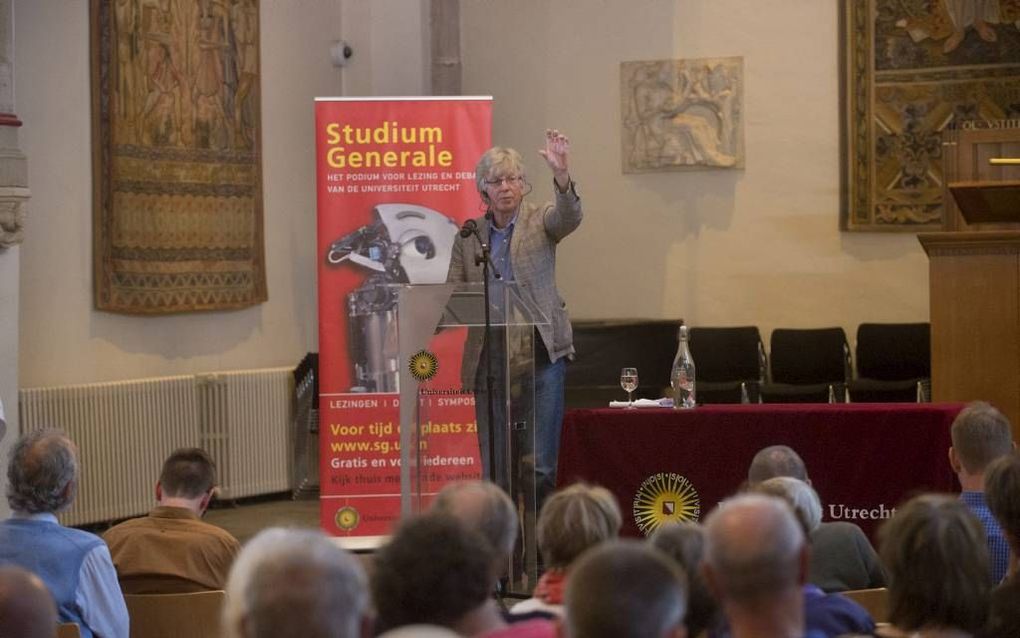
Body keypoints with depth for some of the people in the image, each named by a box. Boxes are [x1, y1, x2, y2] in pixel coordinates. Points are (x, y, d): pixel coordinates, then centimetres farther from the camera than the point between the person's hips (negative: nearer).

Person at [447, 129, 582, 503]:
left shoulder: (540, 221, 4)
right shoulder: (469, 235, 11)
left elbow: (569, 218, -18)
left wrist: (561, 173, -36)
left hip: (541, 350, -2)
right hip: (490, 357, 2)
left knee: (540, 466, -7)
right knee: (495, 466, 3)